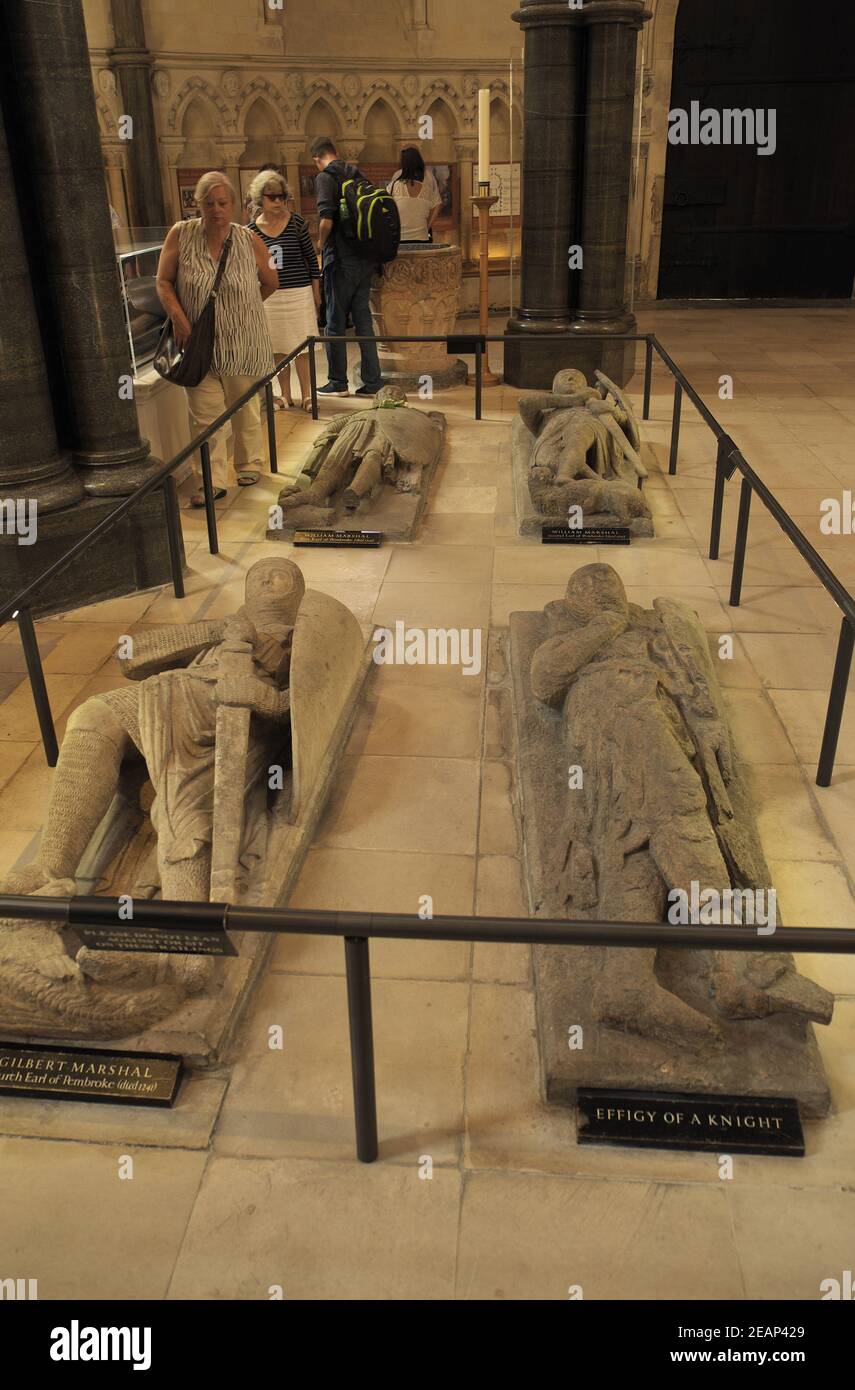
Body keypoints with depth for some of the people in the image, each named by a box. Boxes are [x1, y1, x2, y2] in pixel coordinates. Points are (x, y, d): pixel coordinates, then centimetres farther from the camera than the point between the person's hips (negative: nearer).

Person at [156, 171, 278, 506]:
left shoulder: (249, 240, -5)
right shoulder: (180, 235, -5)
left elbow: (271, 283, 10)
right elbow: (163, 282, -1)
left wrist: (241, 305, 13)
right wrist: (178, 318, -15)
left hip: (242, 343, 0)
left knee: (245, 409, 14)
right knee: (205, 415, -1)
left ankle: (249, 465, 32)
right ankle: (213, 481, 6)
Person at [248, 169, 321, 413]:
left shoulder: (296, 222, -3)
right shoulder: (252, 229, 2)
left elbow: (311, 258, 2)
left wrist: (316, 292, 2)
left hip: (299, 292, -2)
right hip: (269, 296, 2)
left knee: (301, 347, 1)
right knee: (278, 347, 8)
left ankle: (306, 394, 11)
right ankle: (285, 394, 19)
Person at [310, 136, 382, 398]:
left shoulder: (325, 177, -8)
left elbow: (326, 220, -19)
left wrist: (322, 243, -2)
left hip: (340, 260, -6)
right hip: (365, 259, 6)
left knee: (335, 322, 4)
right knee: (363, 320, 10)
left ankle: (338, 382, 11)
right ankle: (372, 382, 11)